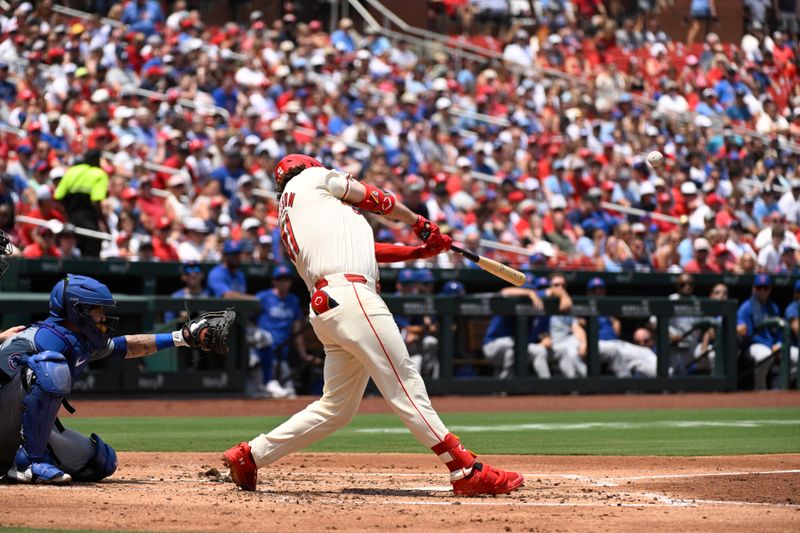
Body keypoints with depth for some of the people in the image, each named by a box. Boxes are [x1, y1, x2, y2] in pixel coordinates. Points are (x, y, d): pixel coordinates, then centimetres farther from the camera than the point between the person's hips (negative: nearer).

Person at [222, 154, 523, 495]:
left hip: (324, 308, 9)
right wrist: (417, 221, 34)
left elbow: (362, 250, 27)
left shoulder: (289, 223, 32)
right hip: (350, 297, -9)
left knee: (337, 407, 11)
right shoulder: (310, 179, 14)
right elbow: (371, 198, 19)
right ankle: (466, 470, -18)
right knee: (403, 383, -13)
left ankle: (250, 455, 14)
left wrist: (419, 251, 23)